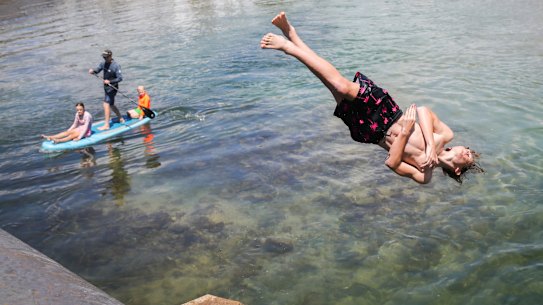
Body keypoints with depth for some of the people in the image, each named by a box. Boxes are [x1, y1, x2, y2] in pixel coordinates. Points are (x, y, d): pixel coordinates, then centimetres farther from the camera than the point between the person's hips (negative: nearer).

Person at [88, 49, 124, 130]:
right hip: (106, 87, 9)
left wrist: (110, 81, -30)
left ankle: (106, 125, -8)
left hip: (112, 88, -9)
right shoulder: (103, 64, 5)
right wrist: (92, 71, -22)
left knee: (106, 105, -12)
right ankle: (121, 119, 36)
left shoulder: (116, 66, -18)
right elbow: (97, 69, 1)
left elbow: (120, 78, -20)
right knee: (111, 105, 19)